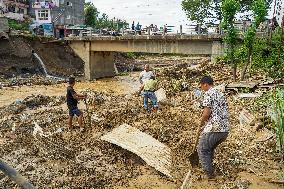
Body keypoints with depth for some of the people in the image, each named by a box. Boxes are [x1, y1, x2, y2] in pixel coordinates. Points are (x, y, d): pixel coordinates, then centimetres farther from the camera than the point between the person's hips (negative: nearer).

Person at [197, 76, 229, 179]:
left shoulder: (208, 94, -6)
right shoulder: (221, 94, 20)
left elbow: (207, 113, -15)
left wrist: (201, 125, 3)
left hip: (214, 128, -8)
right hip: (225, 129, 8)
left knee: (202, 150, 9)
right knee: (210, 149, 26)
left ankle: (209, 174, 11)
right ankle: (209, 169, 33)